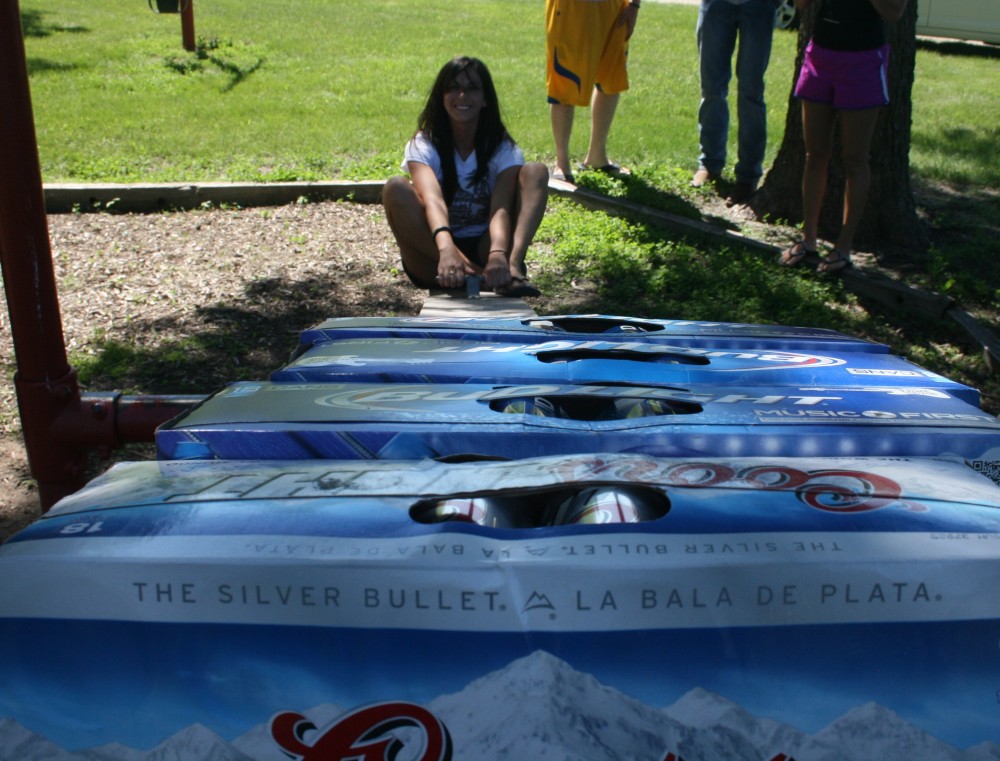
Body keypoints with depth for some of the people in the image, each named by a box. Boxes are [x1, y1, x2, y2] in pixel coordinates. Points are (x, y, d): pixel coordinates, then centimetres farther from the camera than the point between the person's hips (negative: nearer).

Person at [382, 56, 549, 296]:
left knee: (535, 171, -15)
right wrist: (446, 248, -48)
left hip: (482, 250, 1)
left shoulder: (503, 149, -3)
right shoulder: (423, 145, -5)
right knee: (396, 189, -27)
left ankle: (512, 265, -38)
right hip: (433, 257, -1)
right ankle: (476, 276, -33)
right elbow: (432, 199, -27)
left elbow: (501, 207, -22)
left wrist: (498, 255, -44)